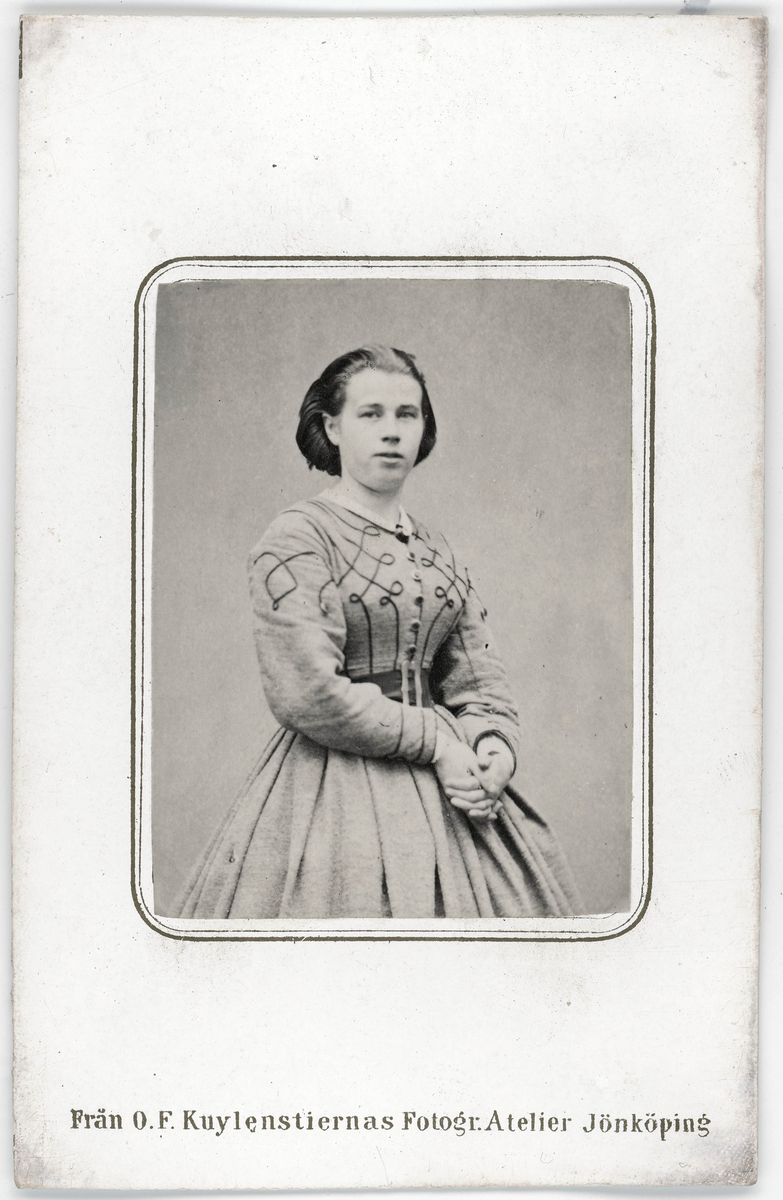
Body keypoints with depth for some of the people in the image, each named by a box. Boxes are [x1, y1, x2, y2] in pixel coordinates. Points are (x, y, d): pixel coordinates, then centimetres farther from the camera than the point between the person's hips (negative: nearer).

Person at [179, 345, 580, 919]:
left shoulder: (436, 550, 12)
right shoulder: (296, 537, -9)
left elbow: (479, 675, 11)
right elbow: (309, 692, -18)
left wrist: (496, 749, -10)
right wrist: (435, 742, -15)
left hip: (448, 780, 6)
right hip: (338, 778, -6)